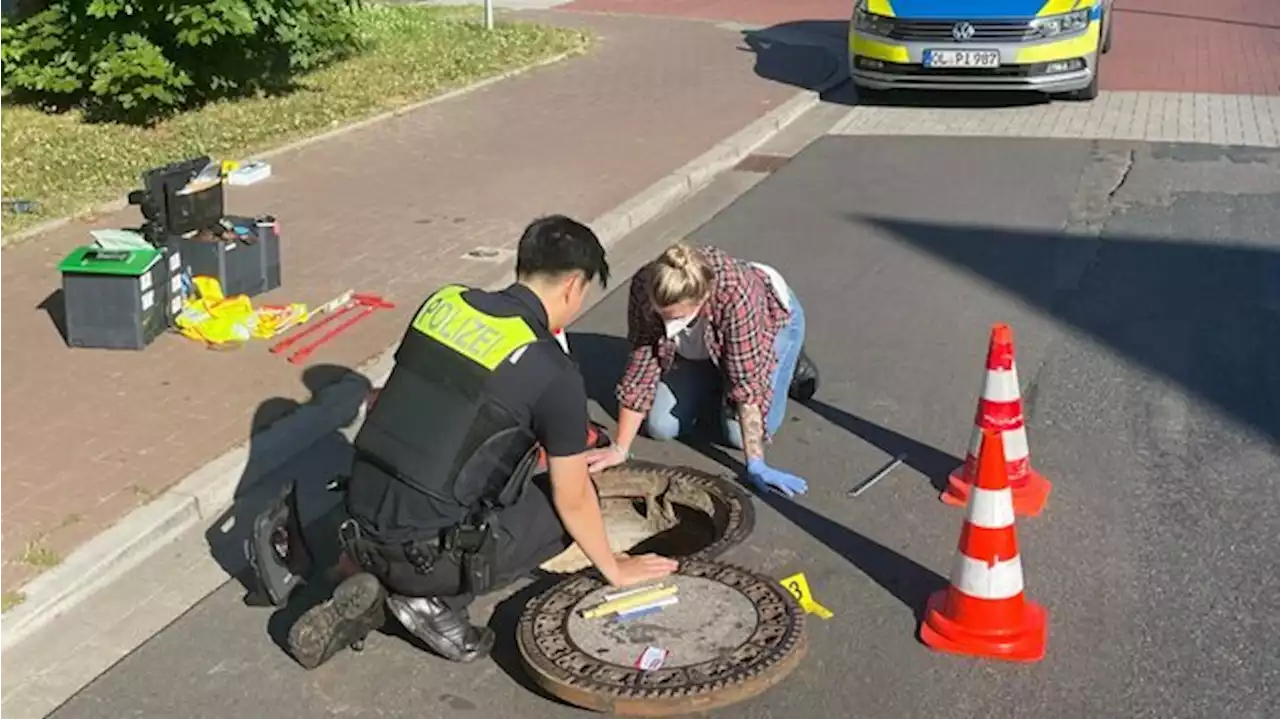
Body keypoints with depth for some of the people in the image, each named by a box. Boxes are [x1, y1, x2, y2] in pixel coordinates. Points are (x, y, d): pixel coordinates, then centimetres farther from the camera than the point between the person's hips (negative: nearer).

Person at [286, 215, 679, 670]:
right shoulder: (554, 373, -12)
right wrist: (613, 569, 17)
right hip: (426, 556, -6)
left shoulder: (443, 303, 4)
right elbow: (573, 500, -2)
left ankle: (375, 588, 13)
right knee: (560, 503, 13)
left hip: (361, 531, 6)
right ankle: (436, 599, 3)